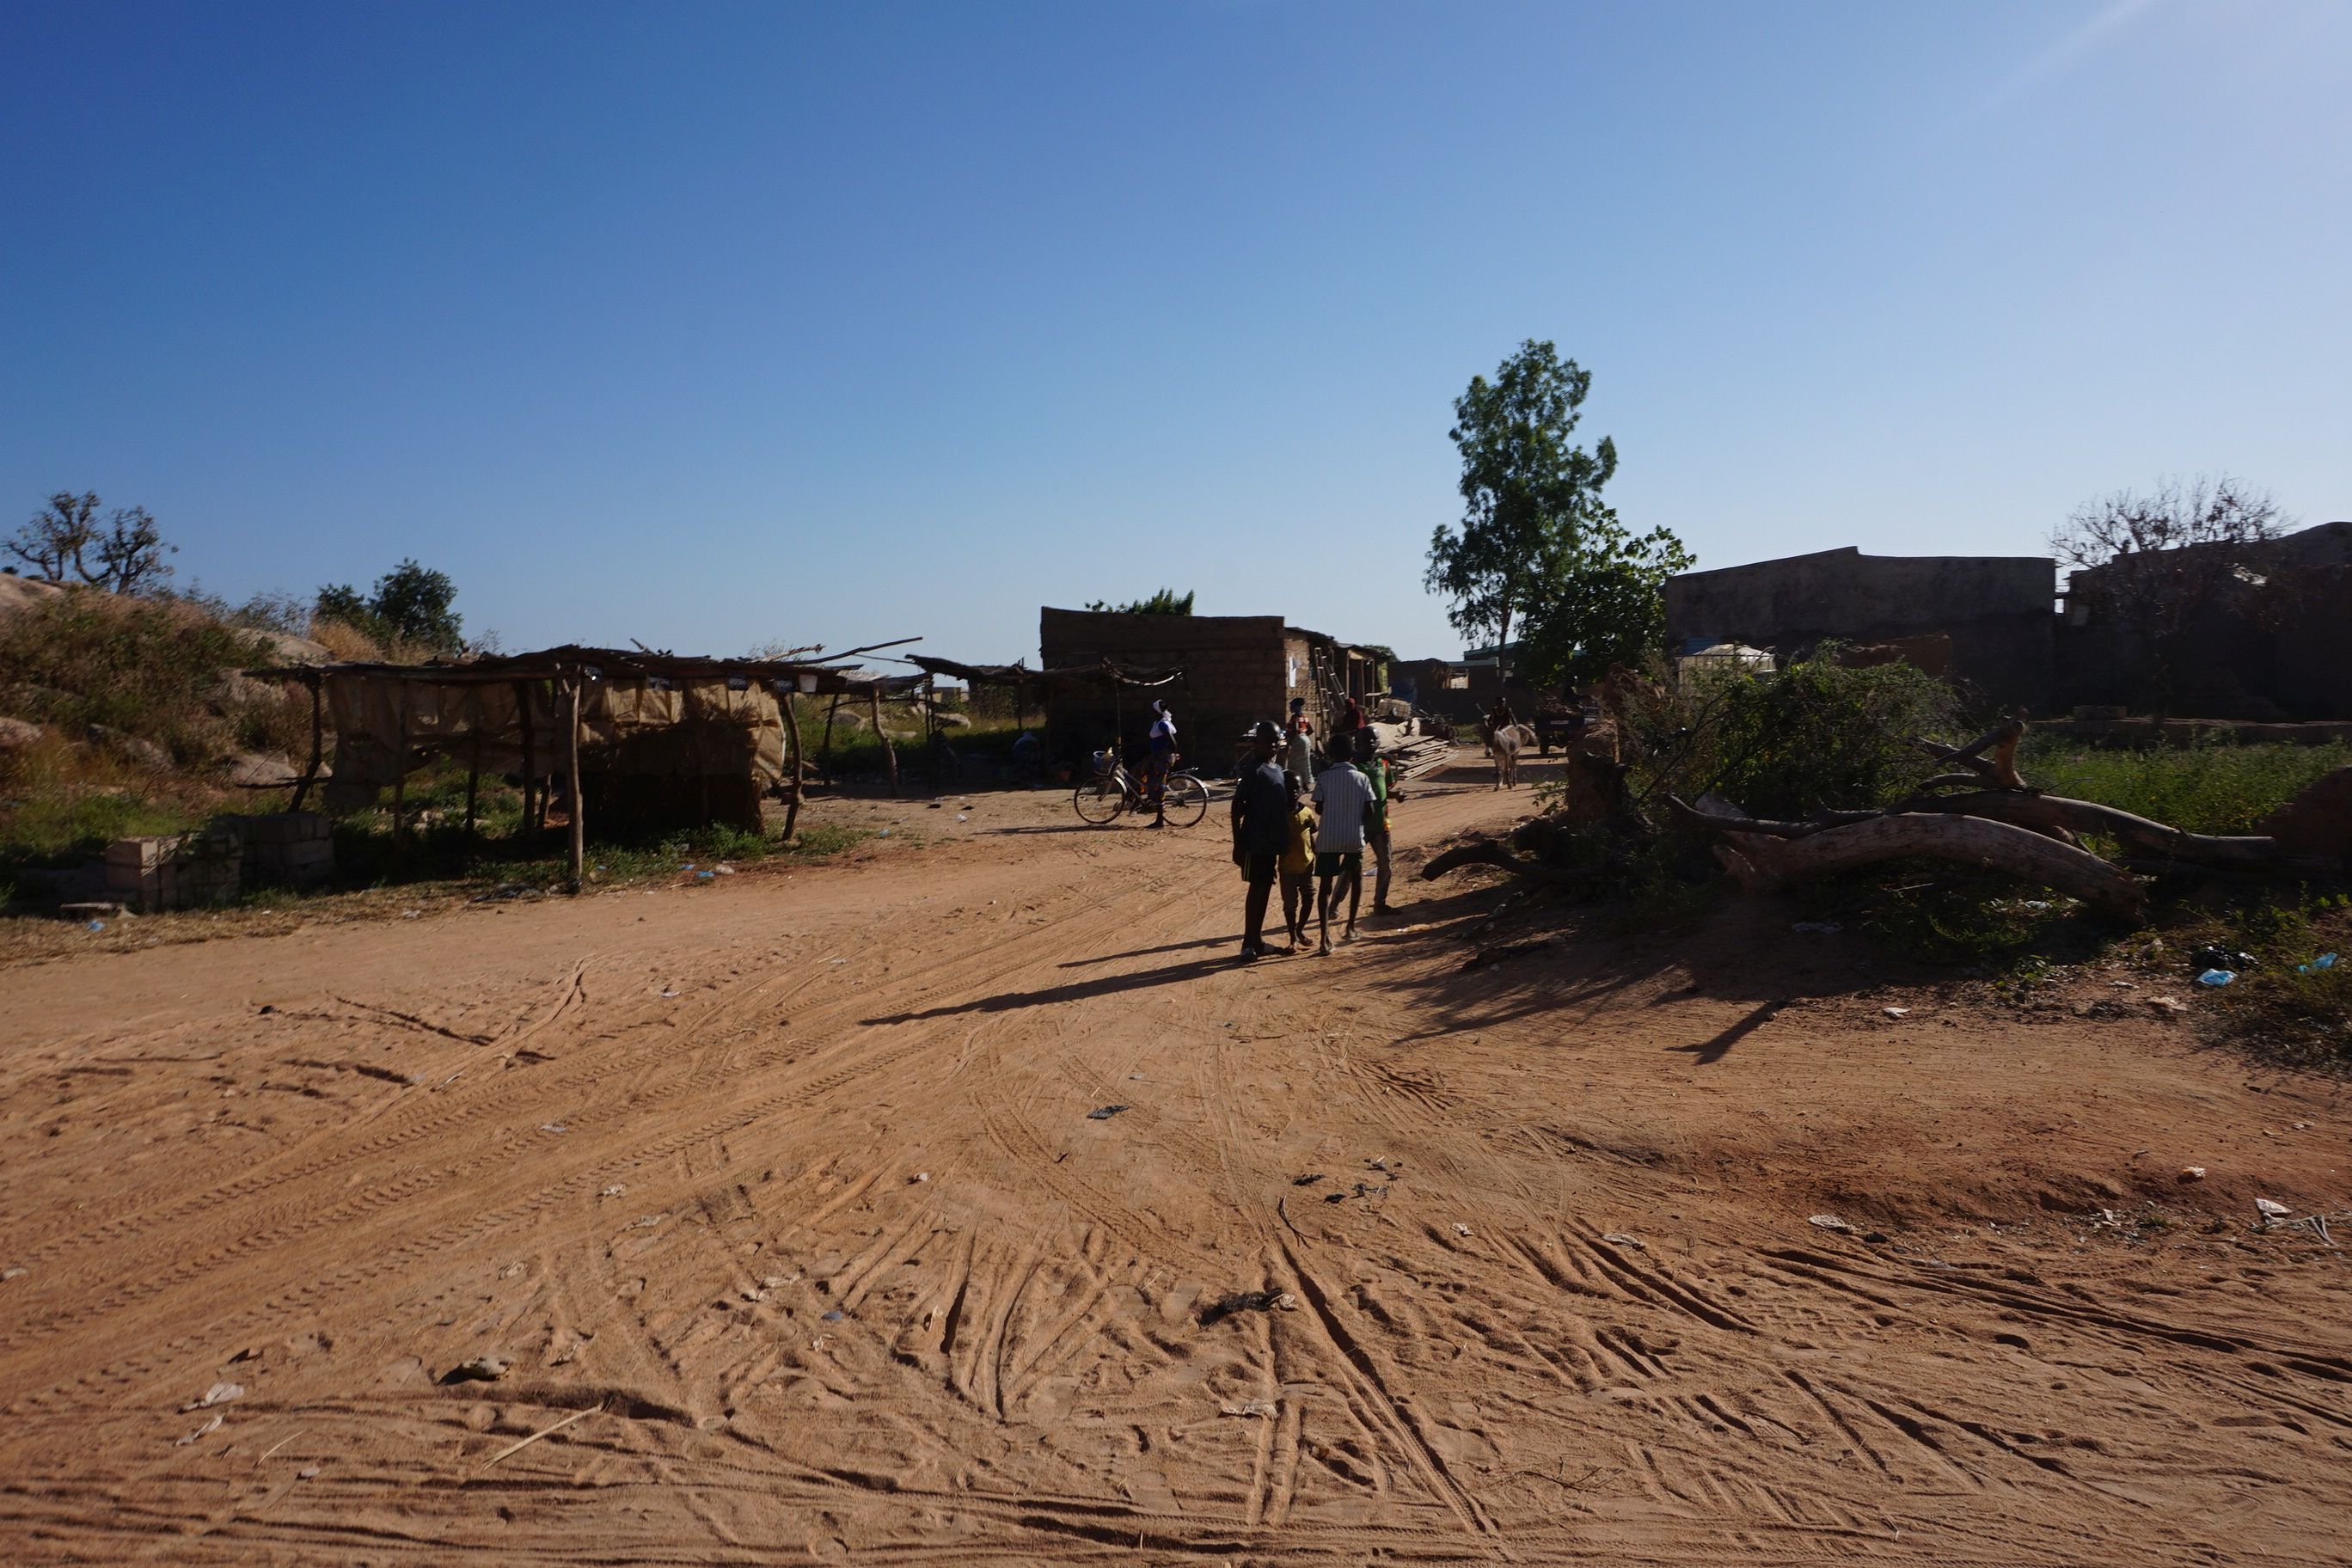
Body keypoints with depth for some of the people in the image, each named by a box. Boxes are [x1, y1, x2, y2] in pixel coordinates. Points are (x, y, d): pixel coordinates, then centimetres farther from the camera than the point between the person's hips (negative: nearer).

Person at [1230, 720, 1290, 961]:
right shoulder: (1253, 769, -13)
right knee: (1256, 889, -5)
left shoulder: (1279, 768, 12)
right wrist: (1238, 844, -17)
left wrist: (1284, 841, 19)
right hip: (1255, 841, -8)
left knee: (1265, 889, 12)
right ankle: (1249, 944, 1)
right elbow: (1237, 807, -15)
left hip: (1272, 841, 8)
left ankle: (1257, 940, 21)